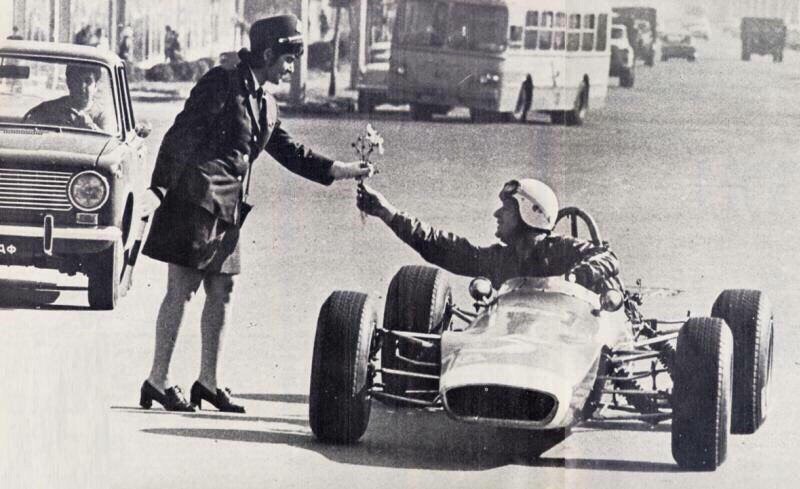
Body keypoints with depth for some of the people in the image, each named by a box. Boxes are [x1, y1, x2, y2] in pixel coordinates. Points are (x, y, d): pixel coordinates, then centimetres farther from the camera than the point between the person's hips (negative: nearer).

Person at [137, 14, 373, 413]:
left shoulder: (265, 104, 17)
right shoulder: (222, 85, -8)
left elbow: (290, 152, 22)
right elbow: (181, 136, -13)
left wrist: (343, 170, 14)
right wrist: (160, 188, -20)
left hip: (228, 209, 9)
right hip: (196, 198, -9)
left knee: (222, 292, 9)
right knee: (181, 288, -7)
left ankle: (208, 381, 16)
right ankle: (157, 381, -4)